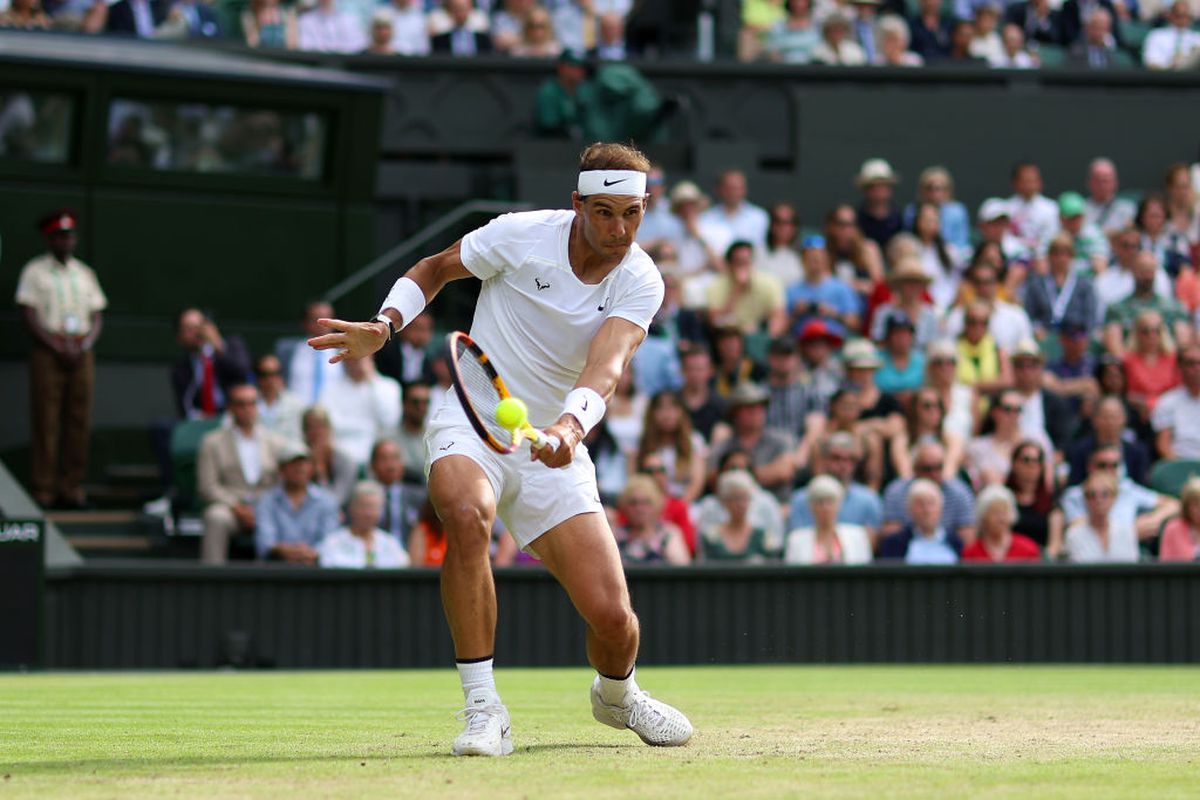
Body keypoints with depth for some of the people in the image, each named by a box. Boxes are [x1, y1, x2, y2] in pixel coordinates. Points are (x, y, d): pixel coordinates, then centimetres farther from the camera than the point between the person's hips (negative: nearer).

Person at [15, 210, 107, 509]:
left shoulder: (85, 274, 17)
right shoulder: (34, 271, 3)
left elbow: (97, 317, 14)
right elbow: (29, 316, -4)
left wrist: (85, 344, -5)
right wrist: (58, 347, -13)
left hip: (82, 352, 4)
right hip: (47, 350, -4)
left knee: (80, 420, 0)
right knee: (45, 421, -7)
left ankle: (72, 489, 3)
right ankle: (42, 492, -8)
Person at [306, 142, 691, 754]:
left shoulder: (641, 283, -8)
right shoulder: (522, 235, -11)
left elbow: (606, 367, -26)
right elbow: (435, 268, 8)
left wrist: (570, 424, -47)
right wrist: (385, 324, -11)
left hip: (555, 449, 2)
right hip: (471, 426, -2)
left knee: (611, 617, -10)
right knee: (467, 515, -39)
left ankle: (616, 693, 31)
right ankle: (483, 709, -28)